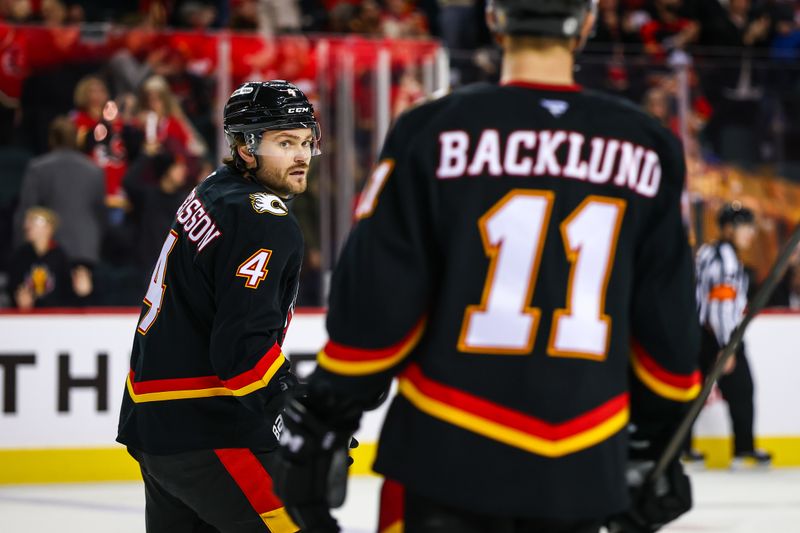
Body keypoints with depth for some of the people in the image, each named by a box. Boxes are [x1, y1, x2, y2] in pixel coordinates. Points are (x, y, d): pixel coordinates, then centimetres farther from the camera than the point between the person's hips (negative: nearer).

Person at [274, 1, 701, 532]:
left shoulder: (434, 132, -7)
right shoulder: (647, 149, 3)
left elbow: (374, 308, -6)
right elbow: (667, 318, 8)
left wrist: (319, 427, 3)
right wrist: (657, 443, 21)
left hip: (447, 457, -3)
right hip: (580, 468, 3)